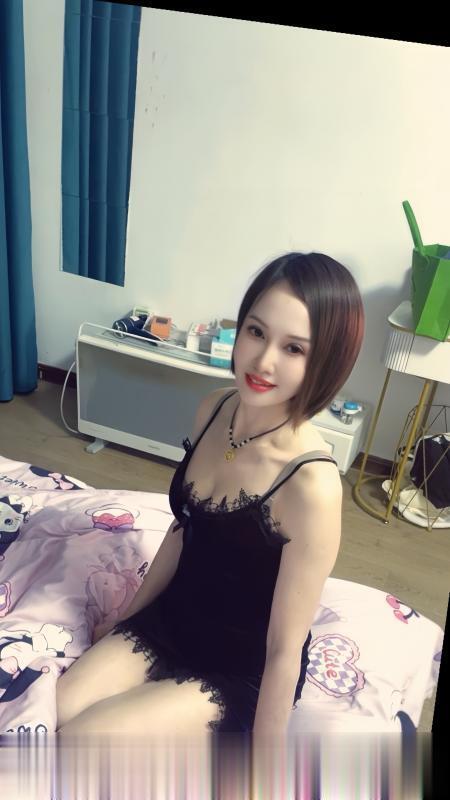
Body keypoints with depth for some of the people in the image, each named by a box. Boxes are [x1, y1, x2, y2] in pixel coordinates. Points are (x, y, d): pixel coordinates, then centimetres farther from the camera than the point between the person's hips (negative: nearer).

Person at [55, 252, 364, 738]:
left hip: (242, 671, -5)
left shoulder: (312, 485, -31)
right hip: (167, 622, 5)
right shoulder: (213, 411, -10)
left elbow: (285, 651, -21)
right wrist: (126, 617, 14)